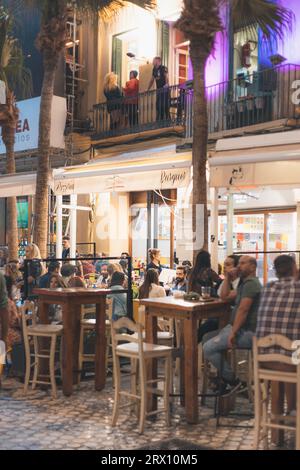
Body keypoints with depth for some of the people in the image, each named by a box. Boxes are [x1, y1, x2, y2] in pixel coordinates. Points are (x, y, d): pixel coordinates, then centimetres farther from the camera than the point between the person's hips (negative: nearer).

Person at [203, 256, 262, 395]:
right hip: (240, 328, 11)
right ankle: (222, 377, 15)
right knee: (207, 338, 14)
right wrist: (228, 278, 14)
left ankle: (232, 381, -4)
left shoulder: (251, 283, -13)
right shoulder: (245, 283, 21)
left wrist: (233, 333, -23)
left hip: (247, 332, -11)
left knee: (208, 348, -18)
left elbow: (243, 310, -22)